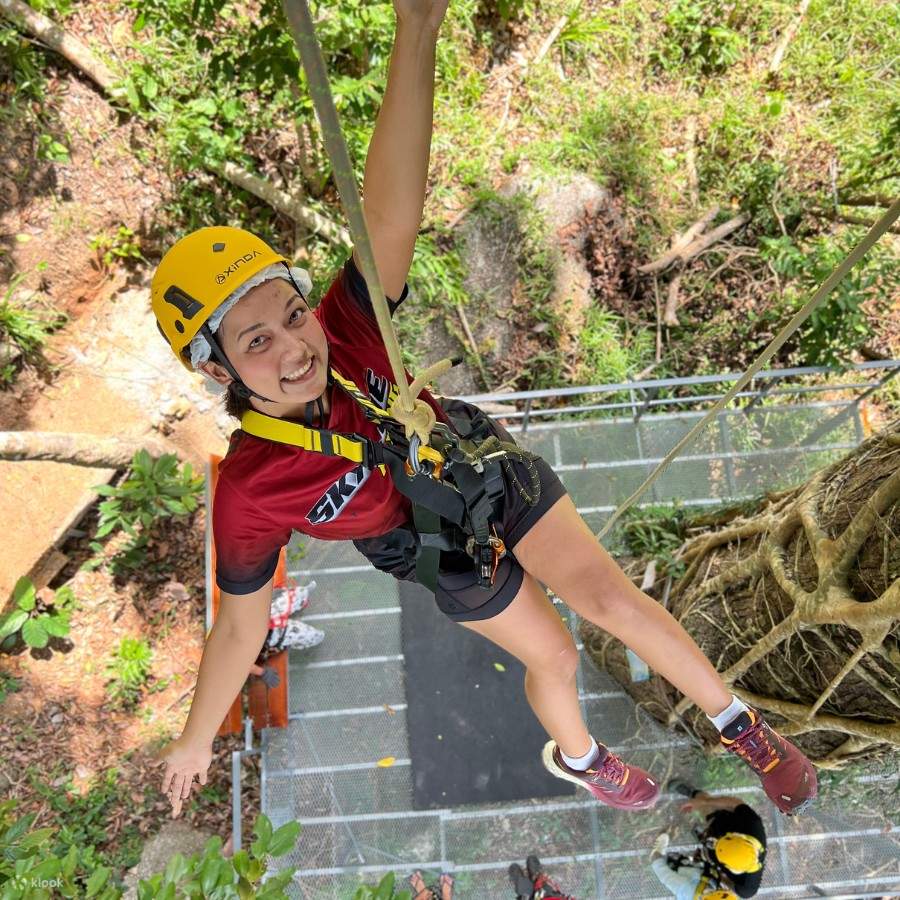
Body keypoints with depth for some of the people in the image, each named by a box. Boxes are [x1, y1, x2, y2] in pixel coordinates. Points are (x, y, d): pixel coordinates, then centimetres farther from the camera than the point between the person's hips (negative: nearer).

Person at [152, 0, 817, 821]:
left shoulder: (344, 335, -31)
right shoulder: (249, 492, -33)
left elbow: (390, 213, -46)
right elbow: (239, 628, -19)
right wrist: (195, 740, -6)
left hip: (499, 472, 2)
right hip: (452, 556, -1)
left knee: (613, 597, -1)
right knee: (554, 657, 15)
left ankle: (738, 723, 27)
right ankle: (576, 757, 53)